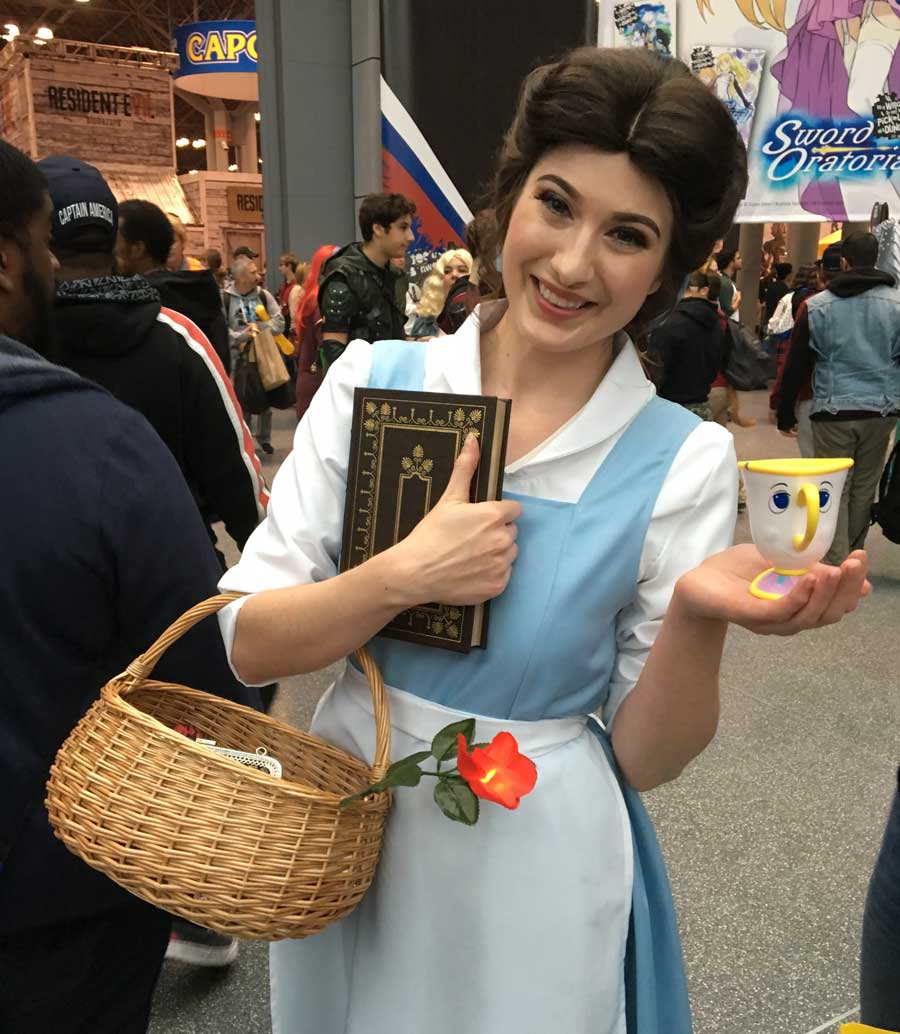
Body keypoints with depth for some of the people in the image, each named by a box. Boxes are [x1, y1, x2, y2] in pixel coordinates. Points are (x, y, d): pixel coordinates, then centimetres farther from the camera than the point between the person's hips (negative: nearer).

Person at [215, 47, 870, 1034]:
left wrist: (698, 616, -28)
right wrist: (404, 576, -24)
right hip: (342, 851, 3)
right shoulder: (372, 380, -9)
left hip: (534, 872, -2)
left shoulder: (682, 461, -13)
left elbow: (645, 754, -10)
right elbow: (247, 644, -9)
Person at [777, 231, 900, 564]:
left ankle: (836, 567, -4)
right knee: (864, 489, 13)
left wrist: (785, 414, 9)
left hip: (833, 411, -2)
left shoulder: (817, 306, 0)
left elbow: (795, 367, 2)